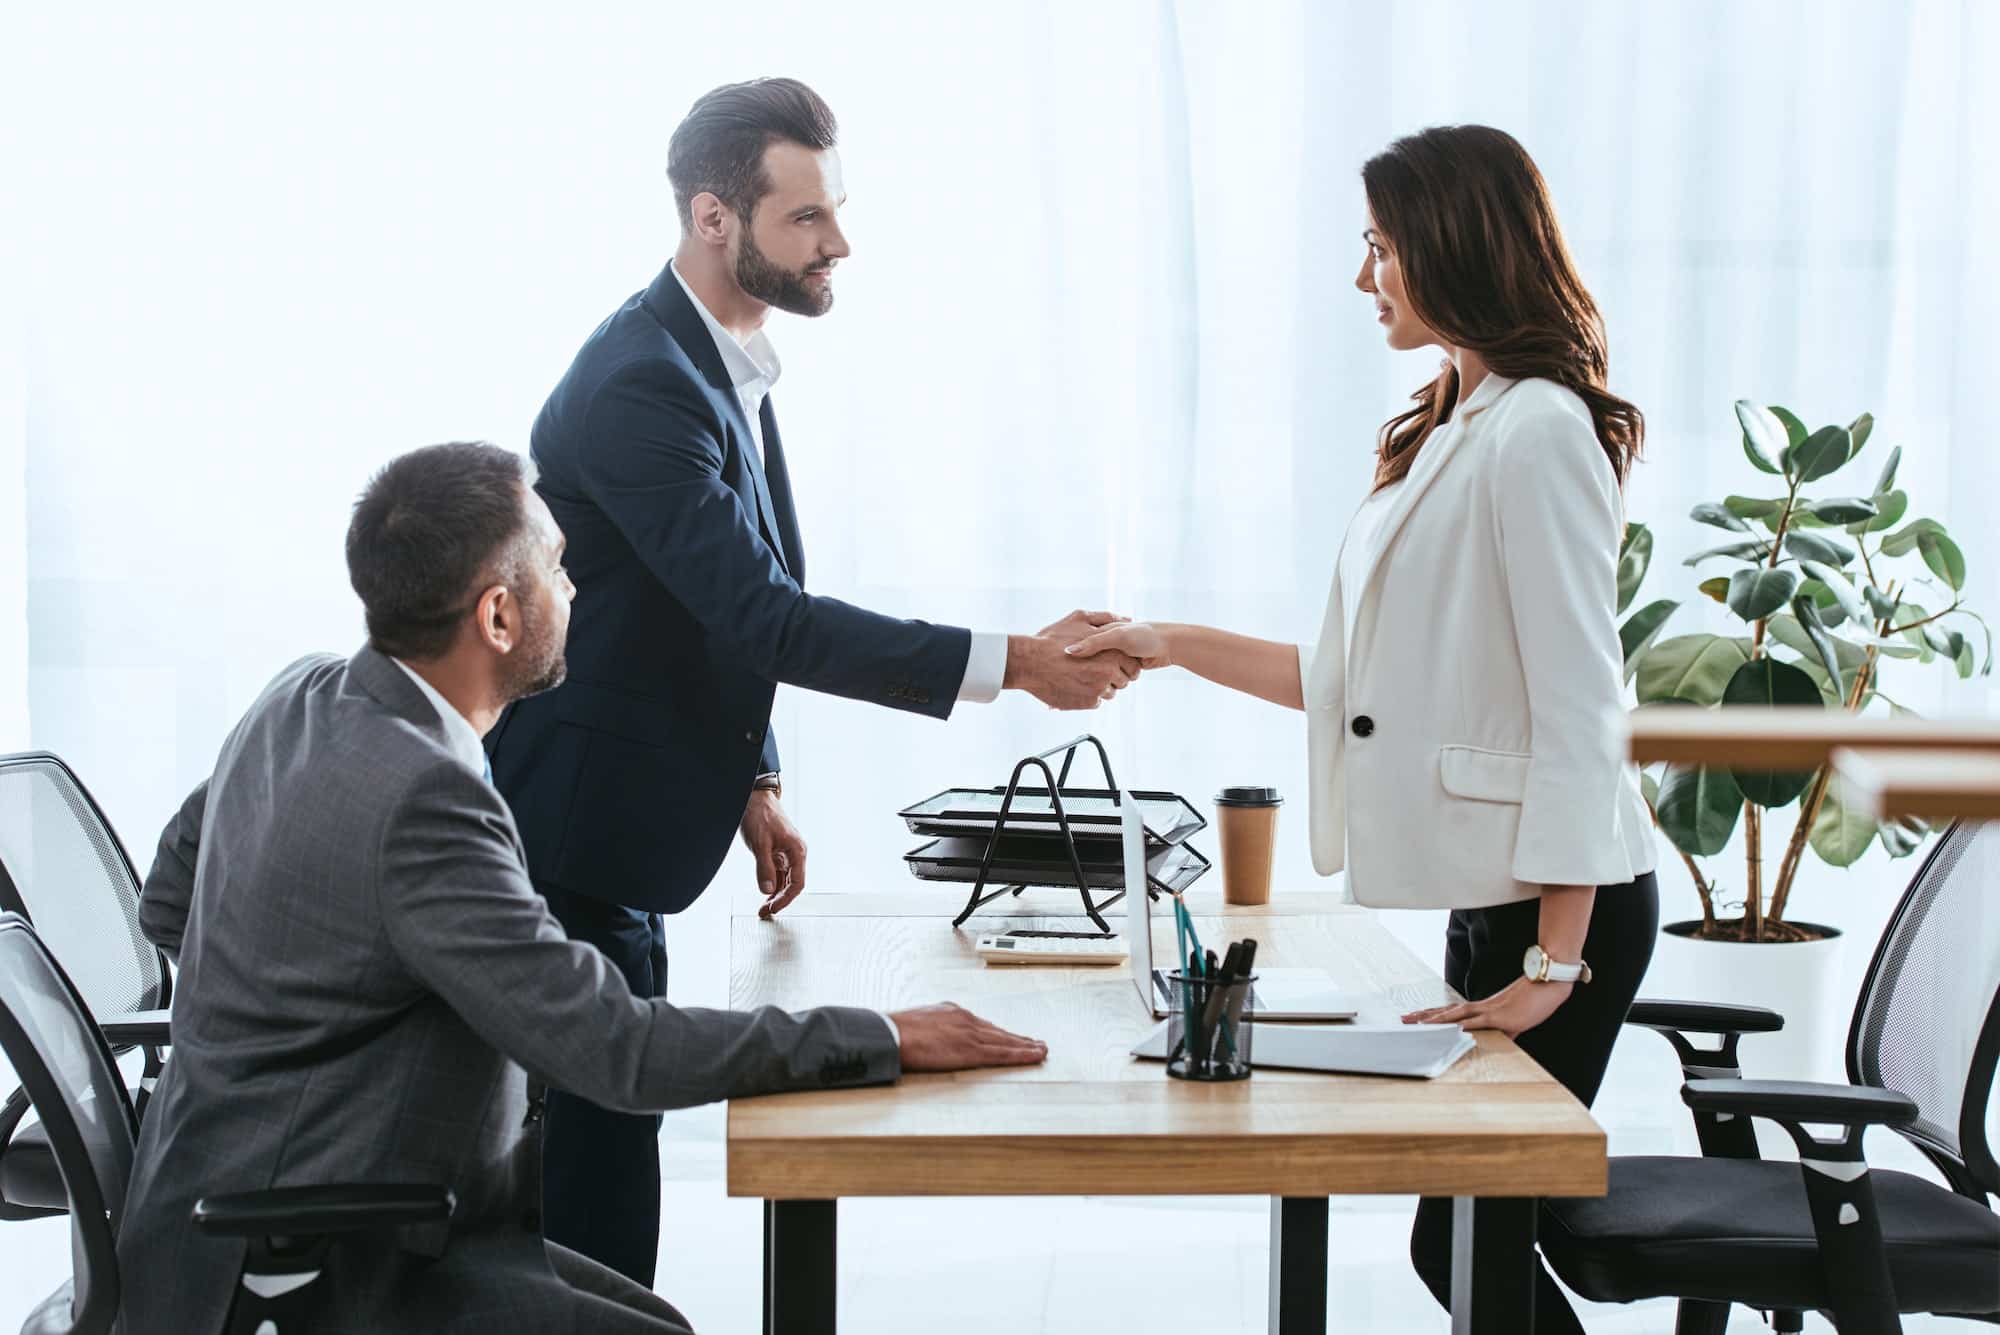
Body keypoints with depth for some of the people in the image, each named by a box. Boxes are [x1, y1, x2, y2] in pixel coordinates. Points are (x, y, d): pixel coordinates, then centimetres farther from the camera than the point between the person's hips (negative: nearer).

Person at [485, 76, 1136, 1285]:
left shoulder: (723, 365, 9)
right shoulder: (639, 387, -22)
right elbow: (765, 615, -29)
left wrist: (755, 781, 12)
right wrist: (1012, 664, -29)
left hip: (620, 851, 10)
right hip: (571, 840, -10)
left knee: (602, 1160, 16)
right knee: (598, 1183, -4)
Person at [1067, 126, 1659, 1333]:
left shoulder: (1539, 432, -13)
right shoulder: (1446, 436, 16)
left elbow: (1577, 703, -18)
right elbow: (1353, 679, 18)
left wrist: (1556, 961, -20)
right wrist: (1177, 646, 16)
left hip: (1556, 900, -9)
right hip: (1487, 890, 9)